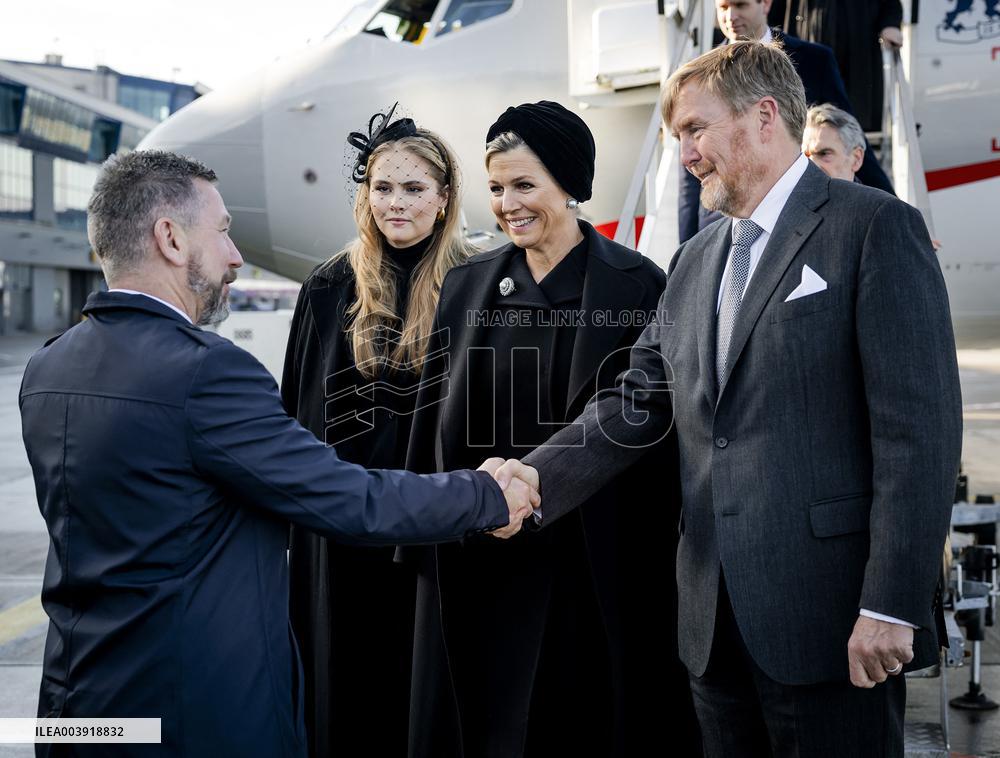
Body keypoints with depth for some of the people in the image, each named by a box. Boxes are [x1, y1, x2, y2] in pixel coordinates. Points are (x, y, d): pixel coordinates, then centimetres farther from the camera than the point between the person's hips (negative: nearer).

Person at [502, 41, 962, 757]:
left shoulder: (875, 227, -6)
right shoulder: (695, 261, 16)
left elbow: (919, 425, -12)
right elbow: (634, 405, 11)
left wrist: (891, 606, -17)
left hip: (829, 617, -6)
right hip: (716, 623, 6)